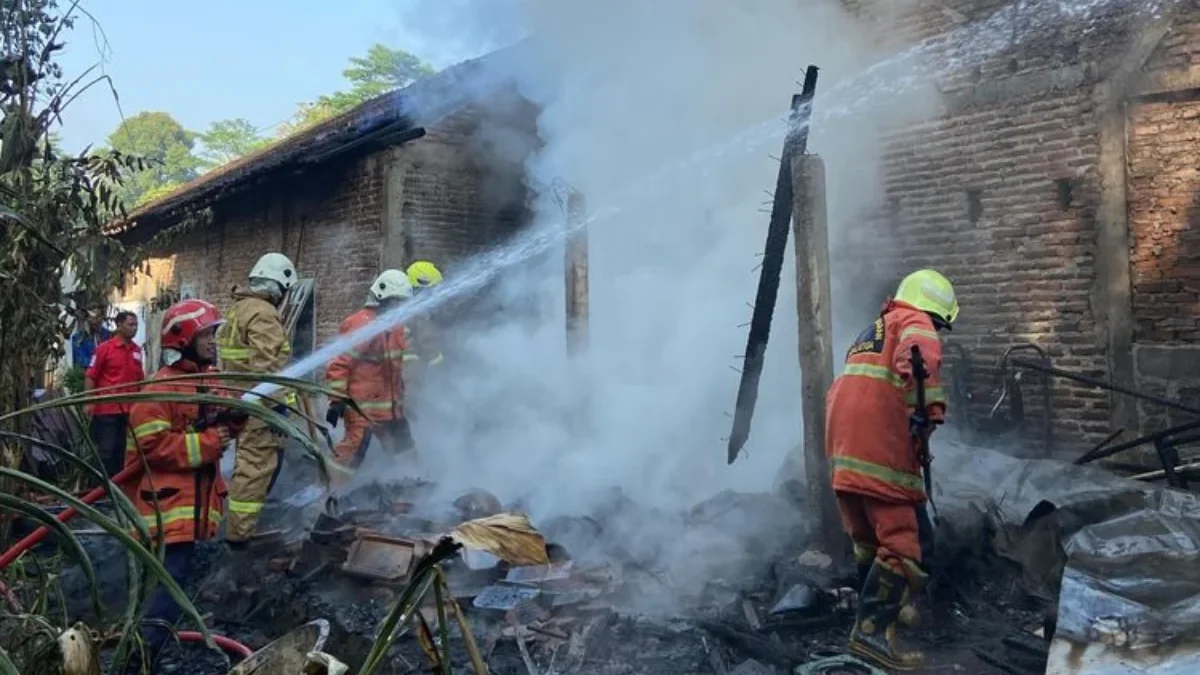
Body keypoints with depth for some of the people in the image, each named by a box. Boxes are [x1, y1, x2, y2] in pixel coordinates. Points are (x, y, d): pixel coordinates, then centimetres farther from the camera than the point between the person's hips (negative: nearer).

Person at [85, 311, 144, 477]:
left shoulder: (137, 350, 9)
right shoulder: (104, 348, -6)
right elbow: (90, 376, -7)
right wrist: (88, 403, -13)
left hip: (129, 410, 5)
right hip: (107, 409, -5)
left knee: (122, 451, 11)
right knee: (106, 451, 1)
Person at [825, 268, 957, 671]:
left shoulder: (872, 331, 30)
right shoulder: (914, 322, 3)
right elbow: (918, 355, -21)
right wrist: (930, 409, -29)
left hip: (844, 446, 9)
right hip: (879, 446, -9)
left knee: (871, 538, 21)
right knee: (908, 543, -7)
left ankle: (878, 607, 34)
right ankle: (872, 631, -10)